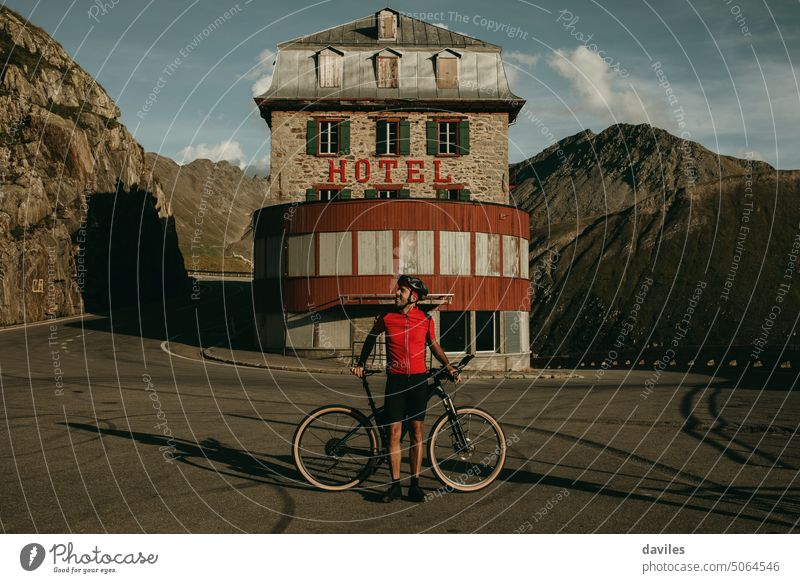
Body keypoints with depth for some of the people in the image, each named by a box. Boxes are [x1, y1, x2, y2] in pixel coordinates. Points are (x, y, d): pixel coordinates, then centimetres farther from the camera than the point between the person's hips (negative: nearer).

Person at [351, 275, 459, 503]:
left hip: (418, 379, 1)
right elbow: (371, 337, 18)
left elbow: (433, 345, 16)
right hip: (396, 380, -1)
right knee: (394, 432, -2)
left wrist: (449, 366, 6)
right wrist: (361, 363, 22)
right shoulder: (386, 318, -1)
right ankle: (395, 485, 7)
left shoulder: (425, 319, 1)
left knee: (416, 431, 4)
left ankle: (415, 484, 11)